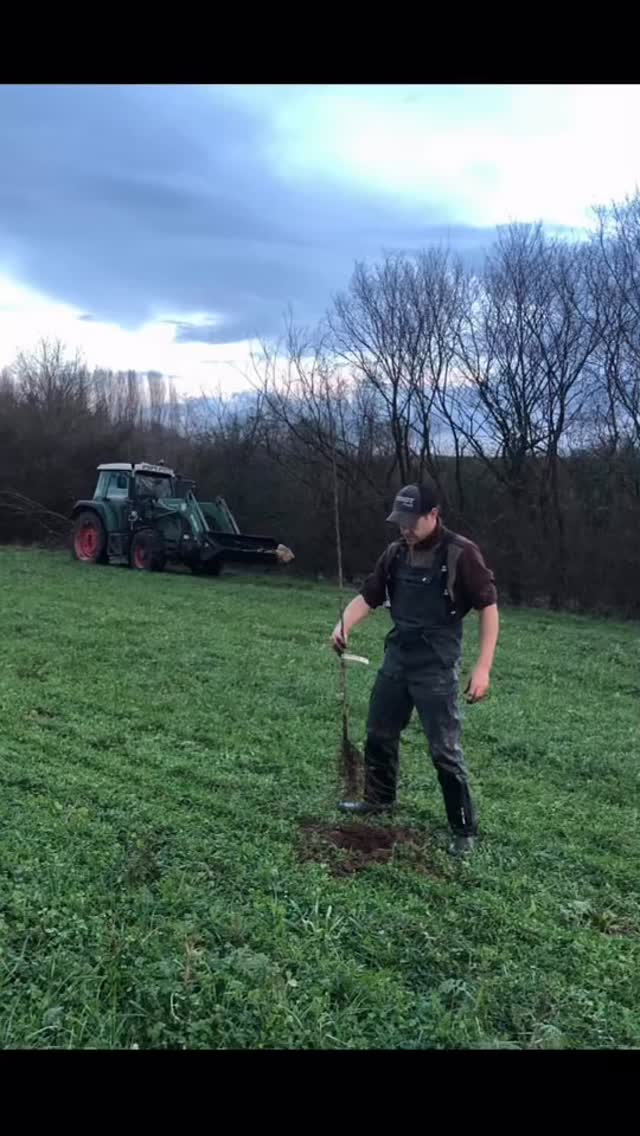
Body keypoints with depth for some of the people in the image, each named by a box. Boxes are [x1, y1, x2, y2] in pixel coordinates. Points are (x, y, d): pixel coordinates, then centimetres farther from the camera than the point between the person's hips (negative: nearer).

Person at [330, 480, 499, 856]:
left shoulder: (461, 553, -14)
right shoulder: (396, 553, 4)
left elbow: (489, 607, -14)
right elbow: (368, 596, 6)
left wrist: (483, 668, -19)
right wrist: (343, 626, -15)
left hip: (437, 667, -7)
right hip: (397, 659, 7)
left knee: (445, 750, -2)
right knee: (379, 732, 19)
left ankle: (466, 830, 13)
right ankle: (380, 798, 41)